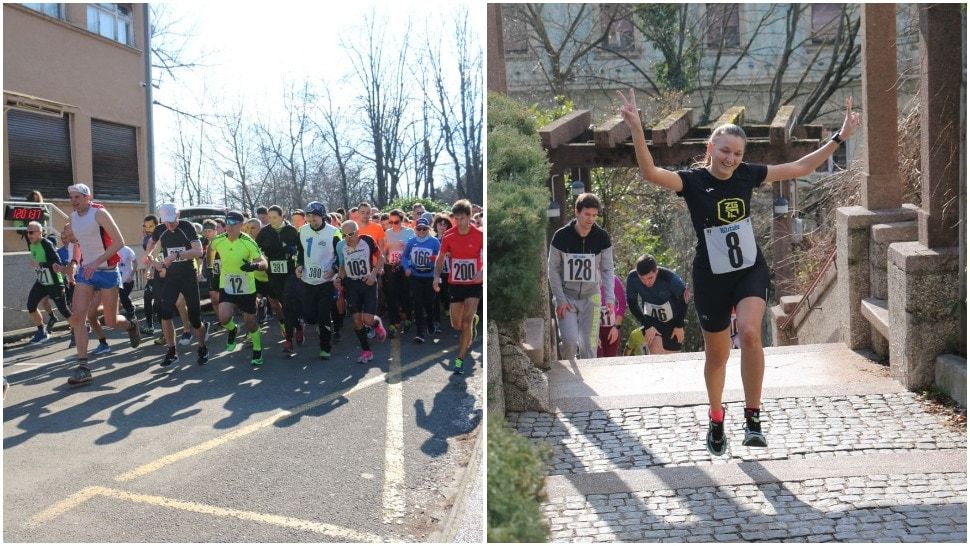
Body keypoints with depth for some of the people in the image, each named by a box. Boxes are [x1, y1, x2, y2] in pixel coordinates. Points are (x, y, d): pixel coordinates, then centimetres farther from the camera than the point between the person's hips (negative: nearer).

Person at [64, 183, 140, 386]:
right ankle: (83, 367, -7)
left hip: (107, 271, -5)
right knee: (77, 317, -10)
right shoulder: (73, 217, 6)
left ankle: (131, 326, 39)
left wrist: (96, 262, -26)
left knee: (111, 321, 2)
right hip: (86, 271, 6)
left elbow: (119, 242, -19)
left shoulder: (99, 213, -14)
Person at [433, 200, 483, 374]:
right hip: (455, 284, 3)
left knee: (466, 322, -13)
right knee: (456, 325, 8)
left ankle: (460, 359, -2)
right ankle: (474, 320, 44)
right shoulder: (449, 236, -4)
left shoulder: (479, 235, -11)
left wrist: (482, 272, -26)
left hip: (474, 284, -3)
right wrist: (437, 276, -10)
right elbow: (440, 258, 6)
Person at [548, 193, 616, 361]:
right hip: (566, 297, -2)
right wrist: (560, 299, -11)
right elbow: (553, 269, -5)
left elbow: (607, 269, -1)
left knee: (589, 343, 1)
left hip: (590, 297, 2)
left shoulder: (602, 237, -6)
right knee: (570, 340, -12)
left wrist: (610, 298, -13)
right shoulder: (561, 236, -10)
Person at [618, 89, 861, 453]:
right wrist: (636, 129, -42)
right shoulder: (693, 181, -13)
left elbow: (800, 168, 9)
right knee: (717, 355, 11)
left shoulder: (747, 175, -2)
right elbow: (650, 173, -30)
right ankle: (716, 419, 37)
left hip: (751, 270, 2)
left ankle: (753, 418, -12)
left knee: (750, 332, -26)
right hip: (712, 278, -2)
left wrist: (839, 138, 7)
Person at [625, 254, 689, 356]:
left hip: (672, 321, -1)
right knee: (656, 353, -18)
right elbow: (632, 303, -10)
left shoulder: (670, 278, -30)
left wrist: (679, 326, -8)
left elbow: (683, 299, -13)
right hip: (651, 320, 1)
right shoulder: (632, 278, -24)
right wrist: (647, 326, -14)